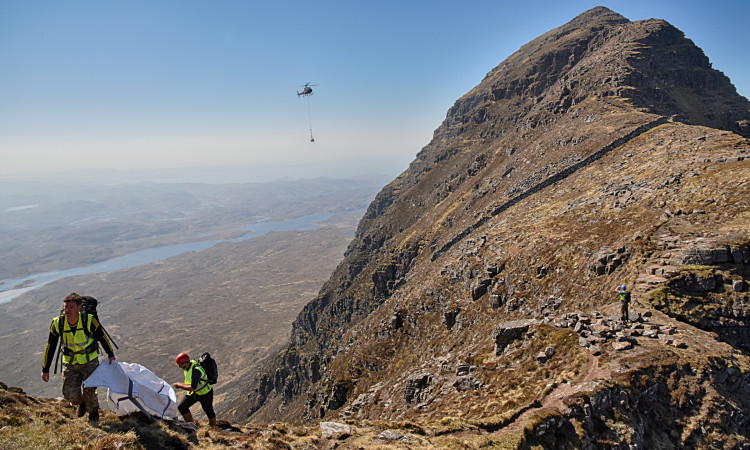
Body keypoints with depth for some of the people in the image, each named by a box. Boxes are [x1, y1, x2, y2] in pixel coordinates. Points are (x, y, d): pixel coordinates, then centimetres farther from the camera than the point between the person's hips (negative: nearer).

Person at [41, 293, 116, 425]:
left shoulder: (89, 321, -23)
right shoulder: (58, 323, -16)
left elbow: (102, 337, -6)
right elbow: (50, 347, -3)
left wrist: (111, 355, 5)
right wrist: (45, 369, 3)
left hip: (90, 361, -2)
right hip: (70, 363, 2)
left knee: (89, 391, -4)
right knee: (70, 395, 0)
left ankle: (93, 412, 29)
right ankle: (82, 402, 38)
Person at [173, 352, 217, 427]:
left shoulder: (195, 370, -35)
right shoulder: (188, 366, -7)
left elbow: (192, 388, -35)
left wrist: (180, 385, -25)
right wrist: (181, 385, -3)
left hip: (205, 393, -8)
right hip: (194, 392, 8)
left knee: (209, 411, 10)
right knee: (181, 407, -2)